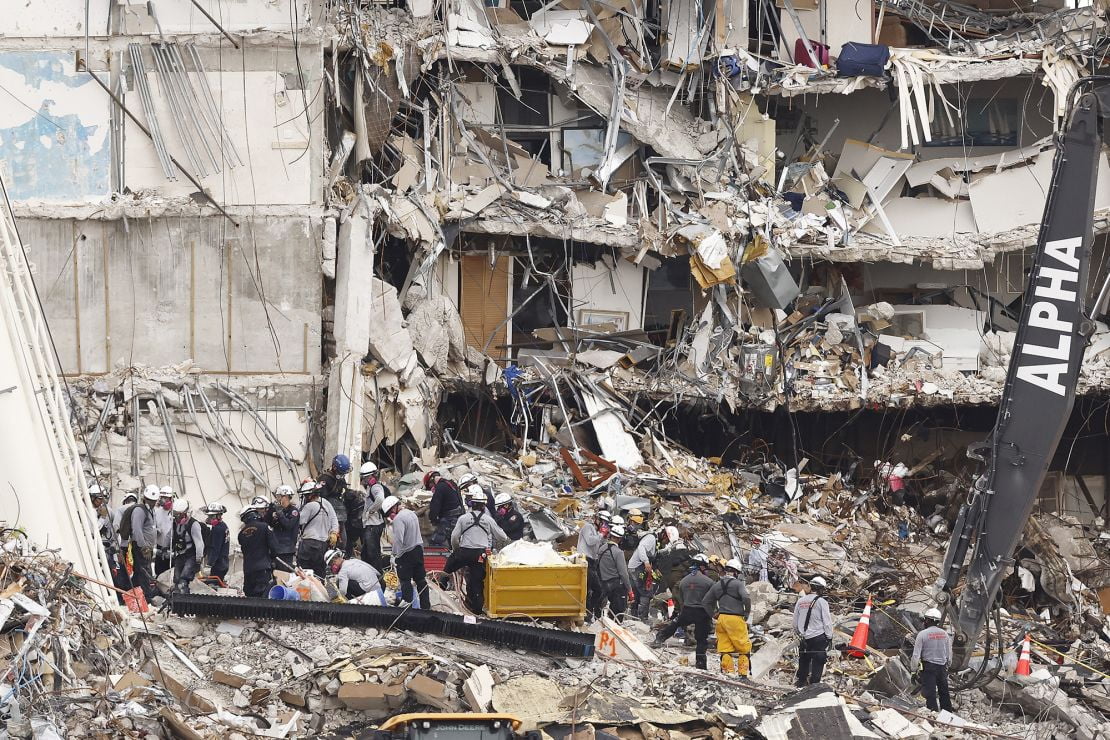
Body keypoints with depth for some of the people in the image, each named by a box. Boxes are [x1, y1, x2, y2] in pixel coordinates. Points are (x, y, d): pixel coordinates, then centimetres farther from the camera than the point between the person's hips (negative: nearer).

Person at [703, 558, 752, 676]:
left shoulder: (717, 585, 13)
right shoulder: (738, 584, -6)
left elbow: (705, 602, 15)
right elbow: (746, 598, -21)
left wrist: (714, 615, 17)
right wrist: (747, 613, -6)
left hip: (721, 618, 5)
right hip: (735, 618, -5)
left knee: (724, 649, 9)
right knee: (744, 648, 4)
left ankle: (726, 670, 9)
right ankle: (743, 673, 0)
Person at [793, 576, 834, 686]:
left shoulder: (800, 601, 6)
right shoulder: (821, 601, -11)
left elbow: (795, 621, 13)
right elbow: (827, 621, -10)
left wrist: (798, 633, 27)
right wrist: (829, 636, 0)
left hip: (804, 638, 5)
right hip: (819, 637, -5)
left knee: (804, 661, 17)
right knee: (818, 662, 1)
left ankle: (800, 681, 23)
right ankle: (814, 683, 0)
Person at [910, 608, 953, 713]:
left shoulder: (922, 634, -10)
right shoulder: (944, 634, 4)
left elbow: (916, 655, -10)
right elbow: (949, 654, 11)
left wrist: (913, 669, -2)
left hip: (929, 666, -5)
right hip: (942, 666, 5)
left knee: (930, 694, -2)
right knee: (944, 693, 15)